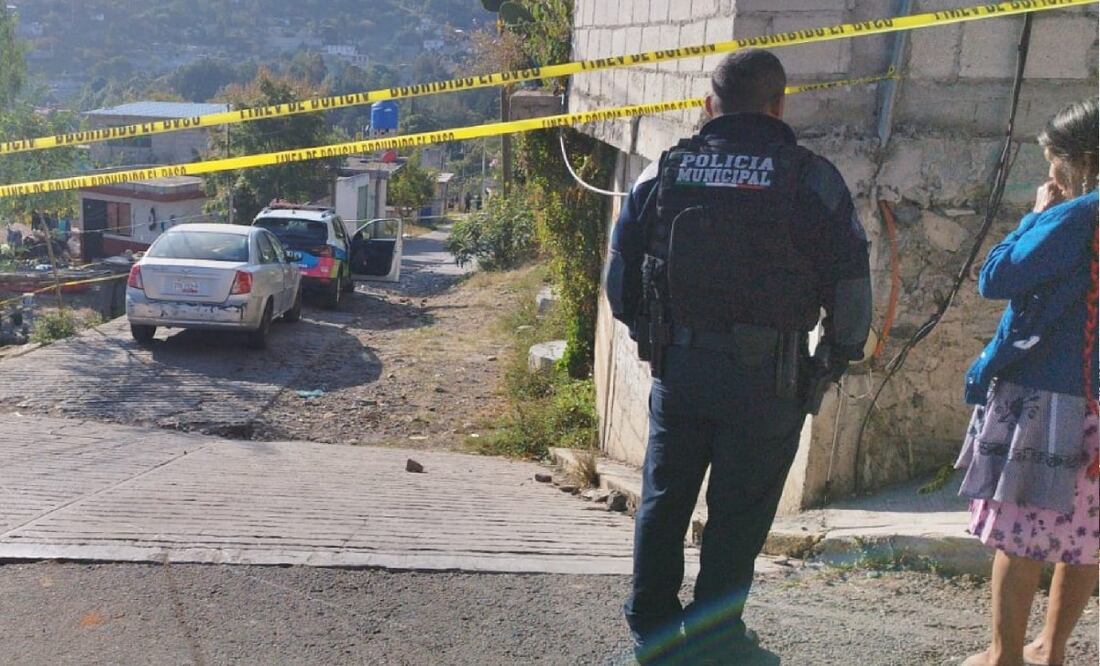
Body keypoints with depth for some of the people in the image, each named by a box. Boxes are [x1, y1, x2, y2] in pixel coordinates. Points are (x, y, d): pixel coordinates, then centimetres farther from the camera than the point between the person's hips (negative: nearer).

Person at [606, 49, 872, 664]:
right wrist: (839, 357, 10)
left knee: (664, 499, 17)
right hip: (766, 378, -3)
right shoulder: (810, 179, -7)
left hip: (677, 367, 3)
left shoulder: (664, 171, 4)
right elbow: (850, 282, -4)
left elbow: (621, 265, 10)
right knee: (738, 513, 9)